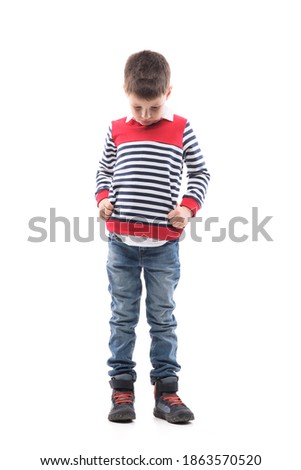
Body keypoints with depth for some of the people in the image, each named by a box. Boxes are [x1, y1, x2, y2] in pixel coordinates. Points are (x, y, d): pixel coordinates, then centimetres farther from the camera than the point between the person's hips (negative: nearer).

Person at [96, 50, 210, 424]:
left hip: (164, 244, -1)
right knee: (123, 317, 7)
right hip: (122, 242, 1)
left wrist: (189, 207, -7)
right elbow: (103, 171, 16)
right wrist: (103, 198, -3)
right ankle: (121, 389, 14)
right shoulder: (116, 130, 5)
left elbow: (200, 173, 9)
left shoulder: (181, 130, 1)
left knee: (163, 318, 7)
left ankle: (166, 391, 14)